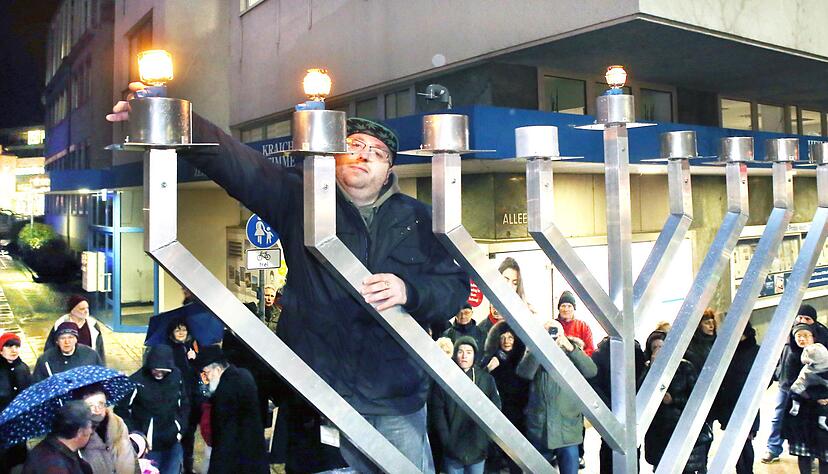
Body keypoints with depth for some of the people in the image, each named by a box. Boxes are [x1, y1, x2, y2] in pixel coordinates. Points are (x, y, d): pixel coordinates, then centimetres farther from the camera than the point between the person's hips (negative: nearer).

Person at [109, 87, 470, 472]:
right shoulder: (301, 200, 4)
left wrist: (408, 291, -17)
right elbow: (236, 164, -9)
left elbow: (456, 286, 4)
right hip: (320, 396, -1)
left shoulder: (417, 218, 8)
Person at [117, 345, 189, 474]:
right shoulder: (137, 381, -17)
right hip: (148, 445, -4)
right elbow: (121, 409, -8)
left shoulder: (176, 376, -2)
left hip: (173, 444, 4)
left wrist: (181, 430, 6)